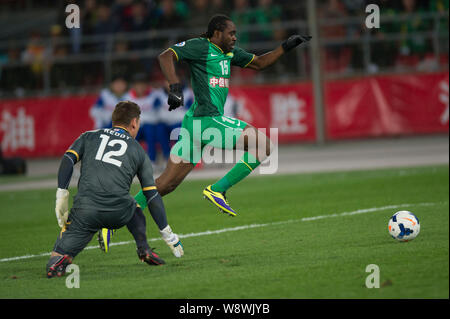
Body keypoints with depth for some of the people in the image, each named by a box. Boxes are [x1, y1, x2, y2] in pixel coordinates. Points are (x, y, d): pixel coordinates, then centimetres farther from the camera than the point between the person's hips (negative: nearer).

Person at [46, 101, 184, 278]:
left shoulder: (89, 136, 23)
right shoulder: (138, 151, 22)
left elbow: (67, 160, 6)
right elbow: (152, 196, 20)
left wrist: (62, 195, 4)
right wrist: (168, 234, 24)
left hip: (85, 209, -1)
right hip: (119, 213, 1)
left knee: (59, 255, 6)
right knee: (134, 210, 35)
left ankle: (58, 261, -28)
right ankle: (144, 249, 16)